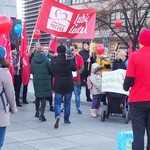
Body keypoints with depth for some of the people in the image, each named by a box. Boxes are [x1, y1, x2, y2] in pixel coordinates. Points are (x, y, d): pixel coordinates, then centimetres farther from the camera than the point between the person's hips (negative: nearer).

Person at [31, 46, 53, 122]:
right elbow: (51, 70, -5)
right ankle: (42, 114, -10)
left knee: (37, 96, 19)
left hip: (36, 80, 4)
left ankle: (37, 112, 31)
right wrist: (50, 75, 15)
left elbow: (31, 70, 8)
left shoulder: (33, 60, 0)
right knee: (44, 97, -2)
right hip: (45, 81, -4)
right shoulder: (46, 60, -11)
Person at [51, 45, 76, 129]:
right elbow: (74, 68, 7)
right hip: (68, 85, 1)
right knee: (67, 102, 15)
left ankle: (57, 116, -19)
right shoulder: (69, 60, -9)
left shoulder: (54, 61, -10)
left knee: (57, 102, 5)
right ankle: (66, 119, 24)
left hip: (58, 85, -1)